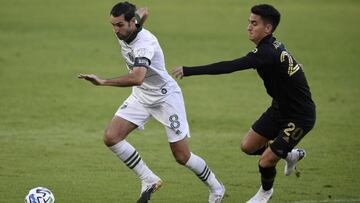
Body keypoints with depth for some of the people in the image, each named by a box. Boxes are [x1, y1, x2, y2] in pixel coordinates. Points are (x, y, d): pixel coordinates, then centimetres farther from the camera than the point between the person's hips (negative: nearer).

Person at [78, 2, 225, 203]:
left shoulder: (145, 43, -33)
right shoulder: (124, 35, -9)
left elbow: (137, 78, -49)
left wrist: (103, 82, -54)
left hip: (166, 96, -7)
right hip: (141, 96, 7)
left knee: (182, 157, -2)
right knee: (111, 137, -12)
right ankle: (149, 180, 1)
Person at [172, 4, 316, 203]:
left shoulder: (267, 53, -31)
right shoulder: (273, 46, -2)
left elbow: (230, 67, -39)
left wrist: (190, 71, -40)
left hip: (300, 117, -9)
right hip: (280, 107, 9)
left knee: (266, 161, -6)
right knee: (248, 146, 10)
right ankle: (290, 155, 35)